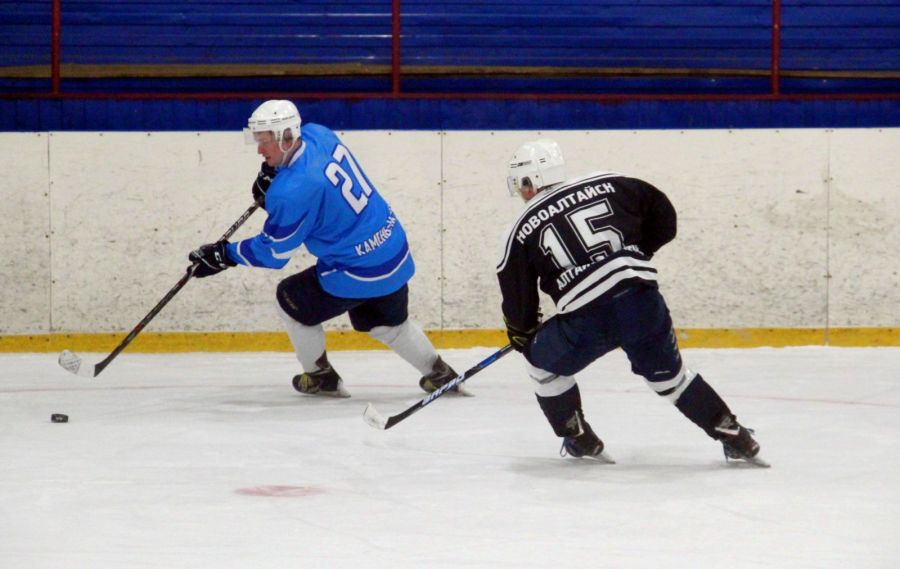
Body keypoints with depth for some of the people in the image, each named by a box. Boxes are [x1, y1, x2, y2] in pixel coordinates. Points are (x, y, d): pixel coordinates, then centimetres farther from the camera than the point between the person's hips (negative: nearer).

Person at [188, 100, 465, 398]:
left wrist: (224, 255, -5)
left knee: (291, 301, 13)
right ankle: (440, 374, 37)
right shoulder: (317, 134, -4)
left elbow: (274, 253, -14)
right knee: (389, 325, 31)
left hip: (359, 271, -8)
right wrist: (271, 173, 7)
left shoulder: (292, 192, -27)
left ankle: (321, 377, 28)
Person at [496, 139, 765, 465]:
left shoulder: (522, 232, 10)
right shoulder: (607, 185, 14)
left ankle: (580, 440, 25)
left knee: (544, 365, 24)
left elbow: (519, 300, 15)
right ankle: (736, 438, 19)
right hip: (643, 302, 3)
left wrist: (523, 335, 34)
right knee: (669, 373, 23)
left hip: (586, 320, -3)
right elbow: (663, 216, 20)